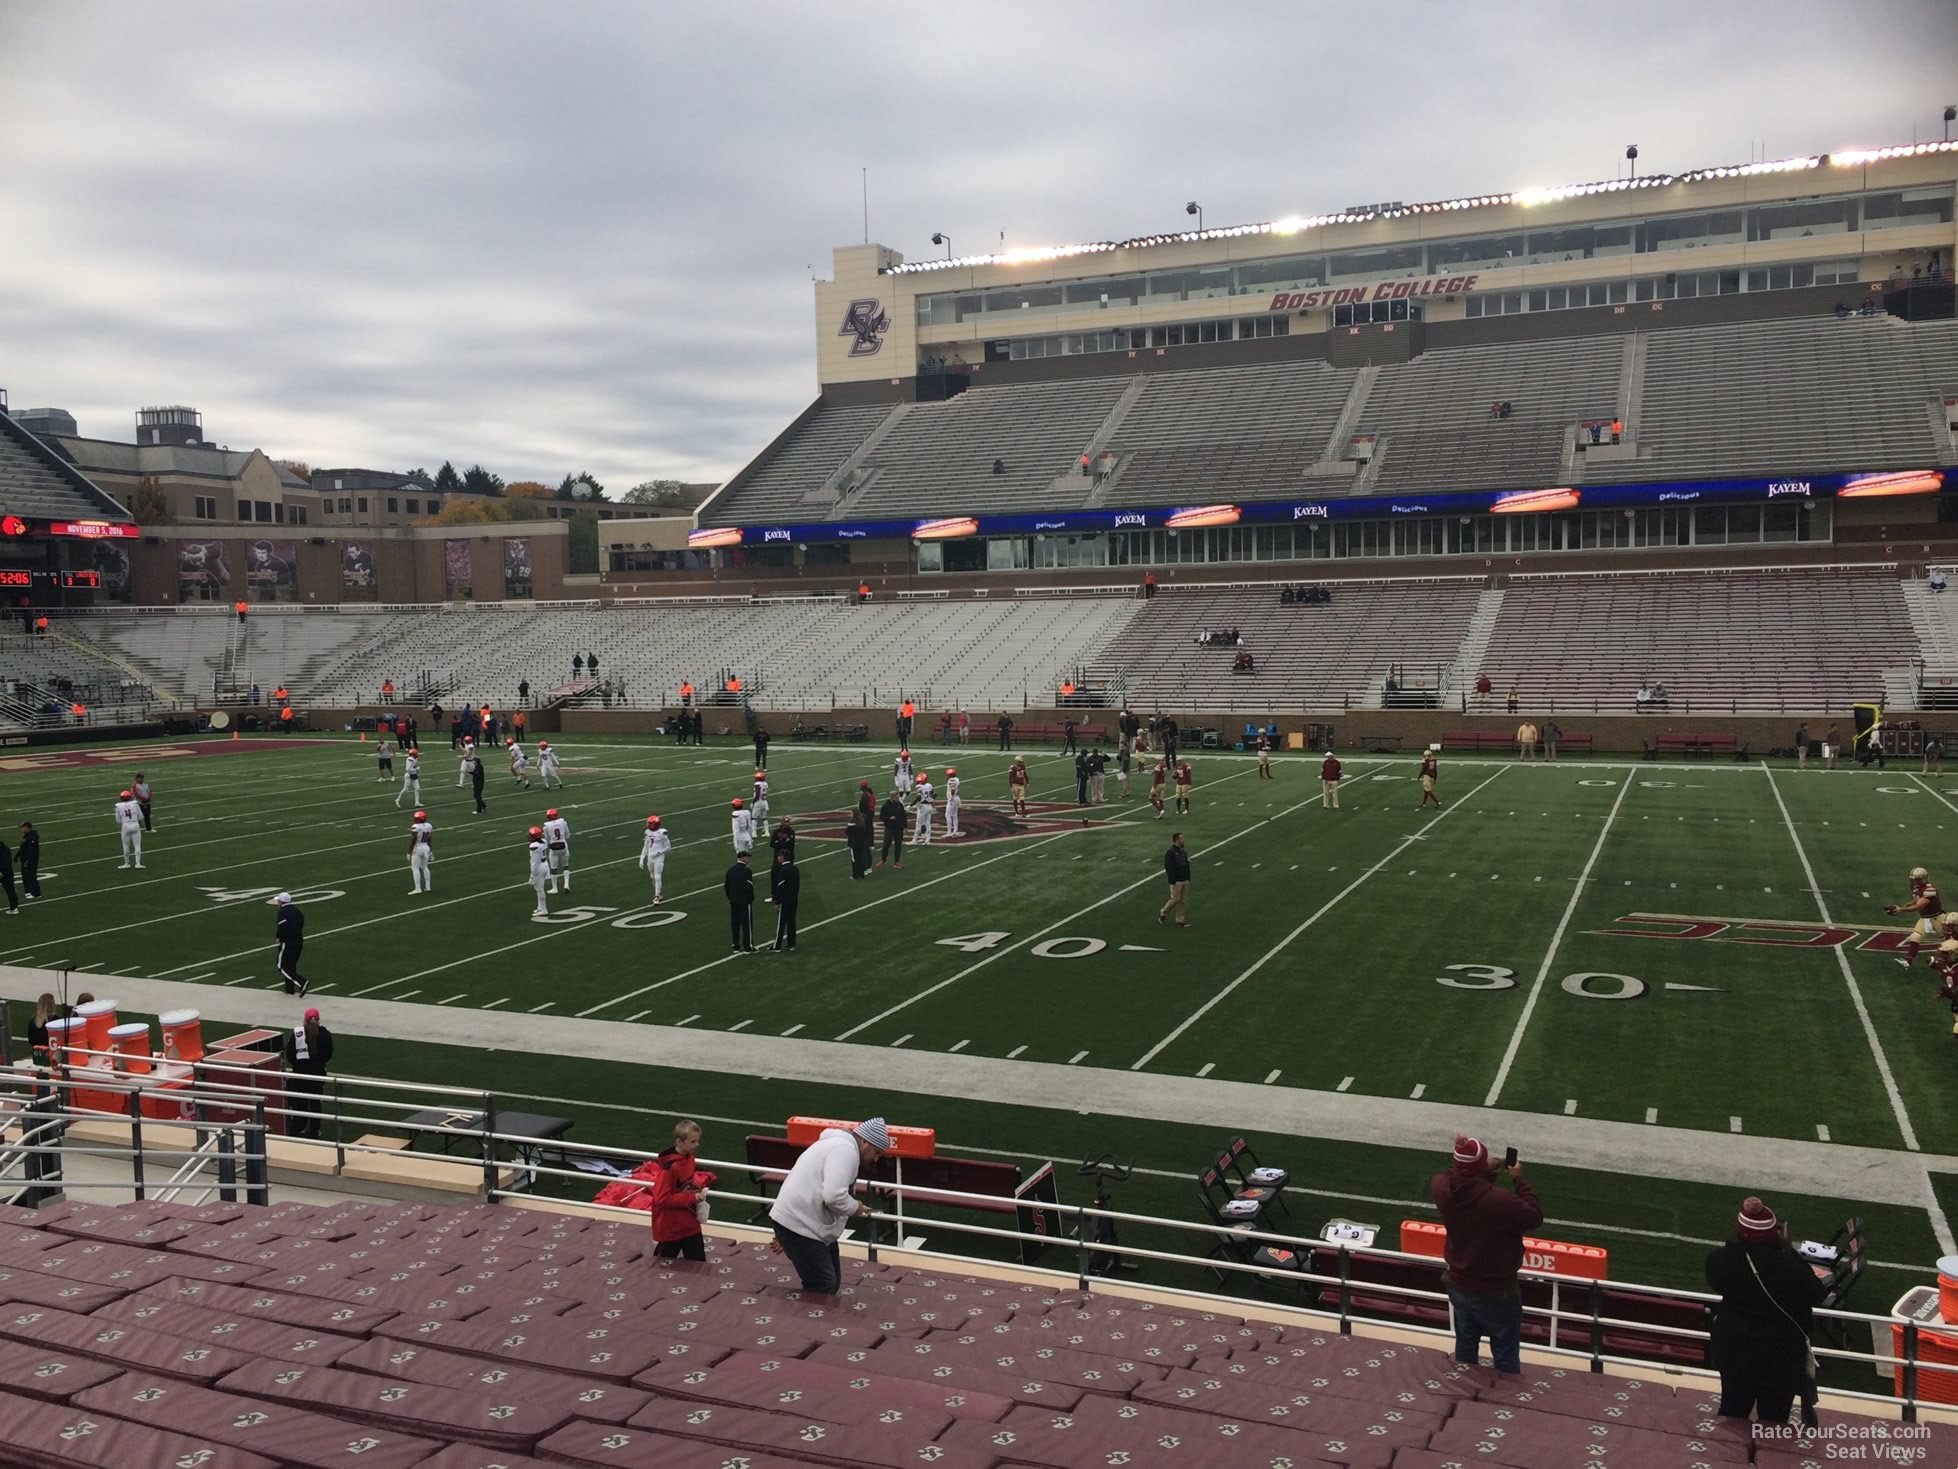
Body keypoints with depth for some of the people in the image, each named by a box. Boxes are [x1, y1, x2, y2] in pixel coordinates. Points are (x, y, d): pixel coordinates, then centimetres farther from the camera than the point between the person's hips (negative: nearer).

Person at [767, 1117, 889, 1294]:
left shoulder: (839, 1144, 21)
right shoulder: (845, 1149, -15)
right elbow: (834, 1195, -29)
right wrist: (855, 1208, -9)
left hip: (800, 1222, 11)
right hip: (798, 1225, -11)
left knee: (831, 1283, 15)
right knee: (823, 1288, -6)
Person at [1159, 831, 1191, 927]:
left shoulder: (1183, 852, 13)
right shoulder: (1170, 853, -12)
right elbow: (1168, 868, -16)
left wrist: (1188, 879, 11)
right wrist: (1172, 881, -19)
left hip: (1185, 881, 8)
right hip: (1176, 881, -8)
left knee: (1183, 901, 7)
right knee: (1175, 899, -4)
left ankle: (1180, 920, 13)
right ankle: (1163, 913, 18)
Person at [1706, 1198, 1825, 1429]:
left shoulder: (1719, 1260, -18)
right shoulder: (1786, 1267, -31)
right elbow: (1815, 1295, -13)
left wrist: (1744, 1240, 0)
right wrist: (1788, 1250, -11)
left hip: (1733, 1351, 4)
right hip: (1779, 1356, -4)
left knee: (1732, 1413, 22)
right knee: (1772, 1420, 14)